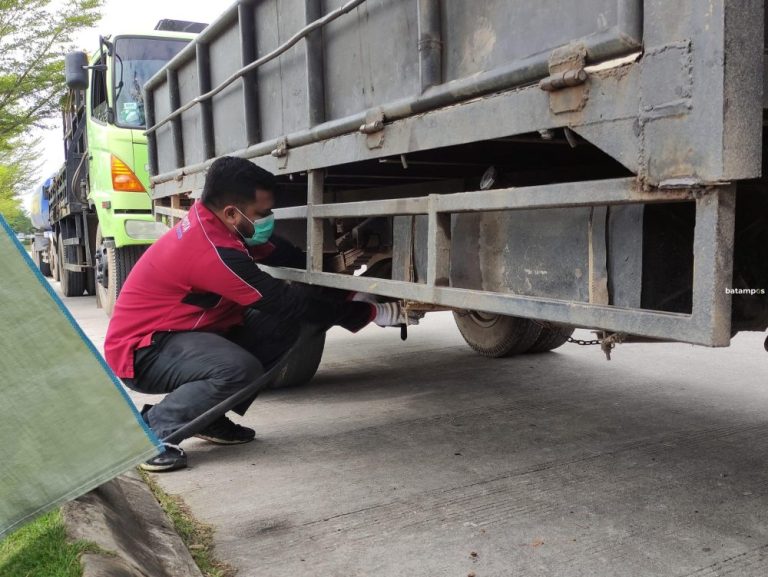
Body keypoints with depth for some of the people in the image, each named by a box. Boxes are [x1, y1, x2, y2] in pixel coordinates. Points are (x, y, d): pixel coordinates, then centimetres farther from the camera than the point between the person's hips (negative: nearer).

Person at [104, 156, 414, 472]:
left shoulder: (211, 221, -2)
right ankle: (151, 428, -11)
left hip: (180, 332, 9)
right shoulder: (212, 251, -29)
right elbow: (287, 302, -24)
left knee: (282, 325, -4)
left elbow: (286, 255, 4)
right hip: (141, 351, -9)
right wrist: (372, 313, -18)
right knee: (240, 369, -35)